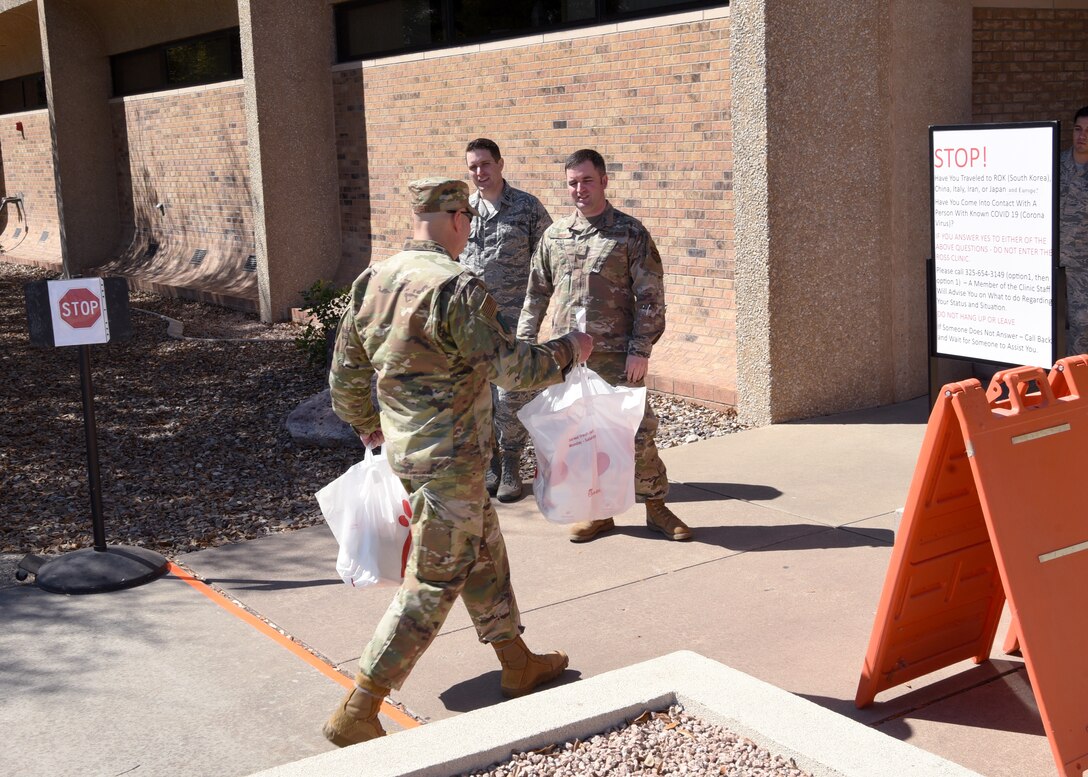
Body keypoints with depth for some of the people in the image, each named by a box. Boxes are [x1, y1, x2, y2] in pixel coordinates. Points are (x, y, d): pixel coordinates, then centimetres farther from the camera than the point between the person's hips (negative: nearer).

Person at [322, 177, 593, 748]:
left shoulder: (372, 282, 4)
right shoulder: (458, 289, -21)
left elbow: (345, 373, 12)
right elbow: (509, 367, -19)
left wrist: (366, 425, 28)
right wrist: (569, 350, -2)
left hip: (404, 445, 9)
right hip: (448, 459, -9)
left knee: (483, 552, 22)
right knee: (433, 583, 0)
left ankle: (519, 665, 38)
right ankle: (357, 713, 3)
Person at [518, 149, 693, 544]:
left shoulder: (630, 233, -4)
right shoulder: (554, 235, 9)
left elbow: (650, 297, -6)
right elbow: (537, 294, 16)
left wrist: (640, 349, -12)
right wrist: (525, 341, 9)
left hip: (617, 355, -4)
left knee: (636, 430, 1)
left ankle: (656, 506, 17)